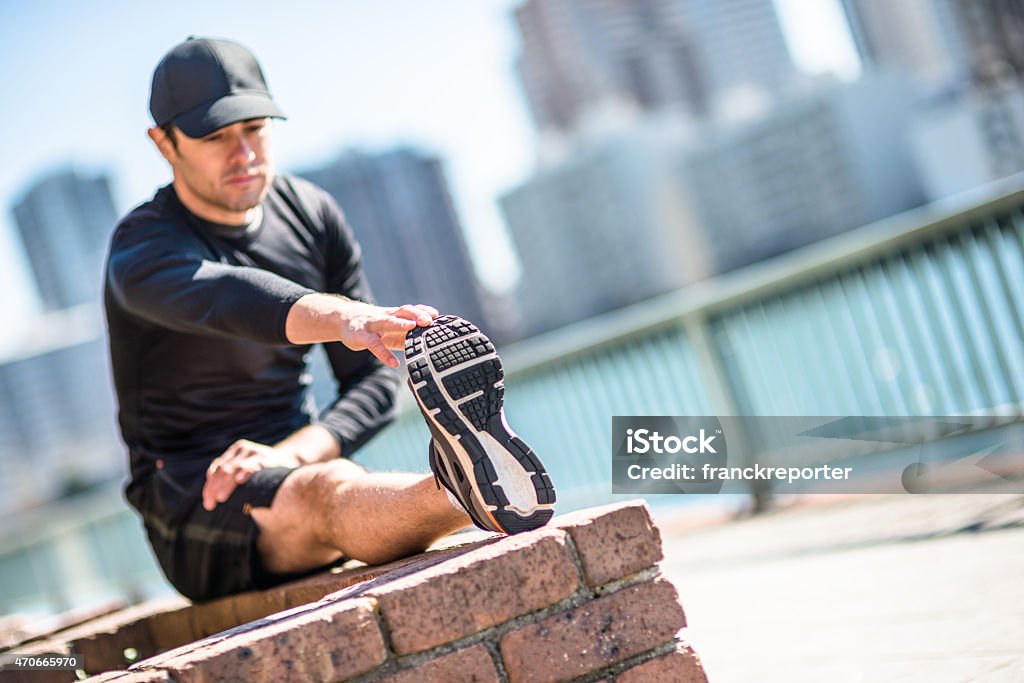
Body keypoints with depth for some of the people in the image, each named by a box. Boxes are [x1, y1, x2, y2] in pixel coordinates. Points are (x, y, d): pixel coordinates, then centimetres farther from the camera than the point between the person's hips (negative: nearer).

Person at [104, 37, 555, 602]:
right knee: (328, 490, -40)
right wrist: (343, 318, -61)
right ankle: (466, 491, -71)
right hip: (190, 506, -5)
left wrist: (290, 452, -15)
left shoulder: (311, 213, 6)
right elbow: (225, 297, -40)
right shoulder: (146, 247, -13)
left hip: (294, 465, 6)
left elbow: (374, 379, 5)